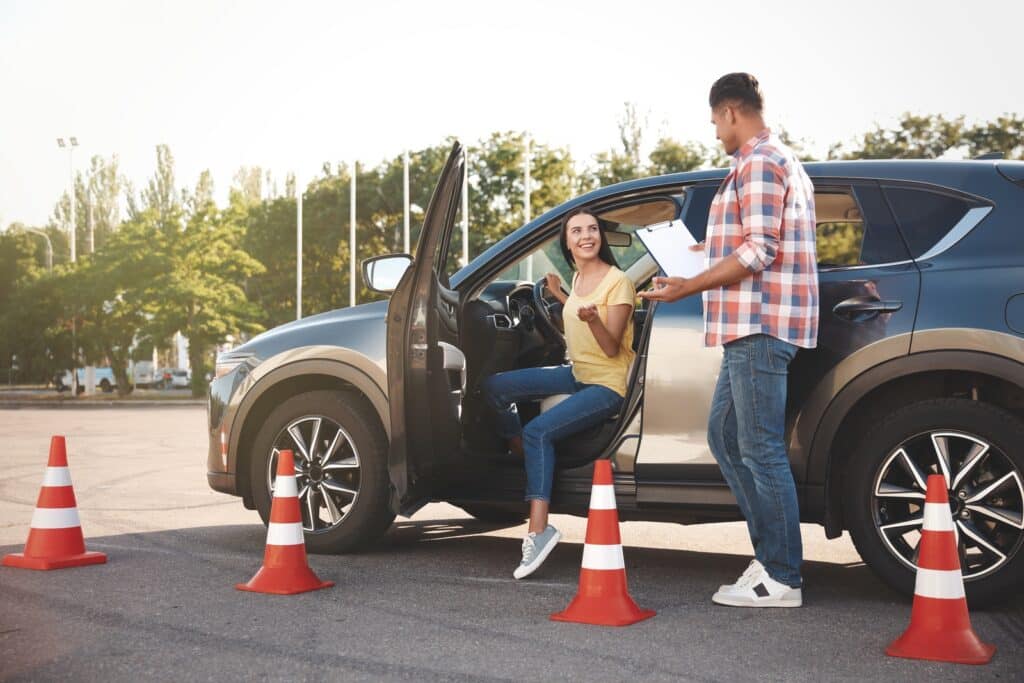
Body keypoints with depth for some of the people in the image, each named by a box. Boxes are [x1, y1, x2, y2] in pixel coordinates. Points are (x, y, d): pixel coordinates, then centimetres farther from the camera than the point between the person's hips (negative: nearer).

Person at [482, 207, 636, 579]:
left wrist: (592, 319, -38)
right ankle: (525, 458, 14)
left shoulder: (618, 283, -15)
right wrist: (559, 294, 24)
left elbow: (611, 348, -21)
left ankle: (538, 531, -27)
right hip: (577, 374, 9)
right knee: (495, 386, 0)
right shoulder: (578, 279, 8)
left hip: (606, 385, -8)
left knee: (538, 431, -28)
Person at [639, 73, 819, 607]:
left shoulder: (760, 163, -11)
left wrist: (689, 287, -15)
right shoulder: (780, 162, 23)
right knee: (725, 436, 14)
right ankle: (770, 556, 17)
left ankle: (781, 580, -2)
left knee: (761, 450, -8)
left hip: (761, 327, -11)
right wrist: (719, 249, 37)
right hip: (752, 328, 11)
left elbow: (758, 252, -19)